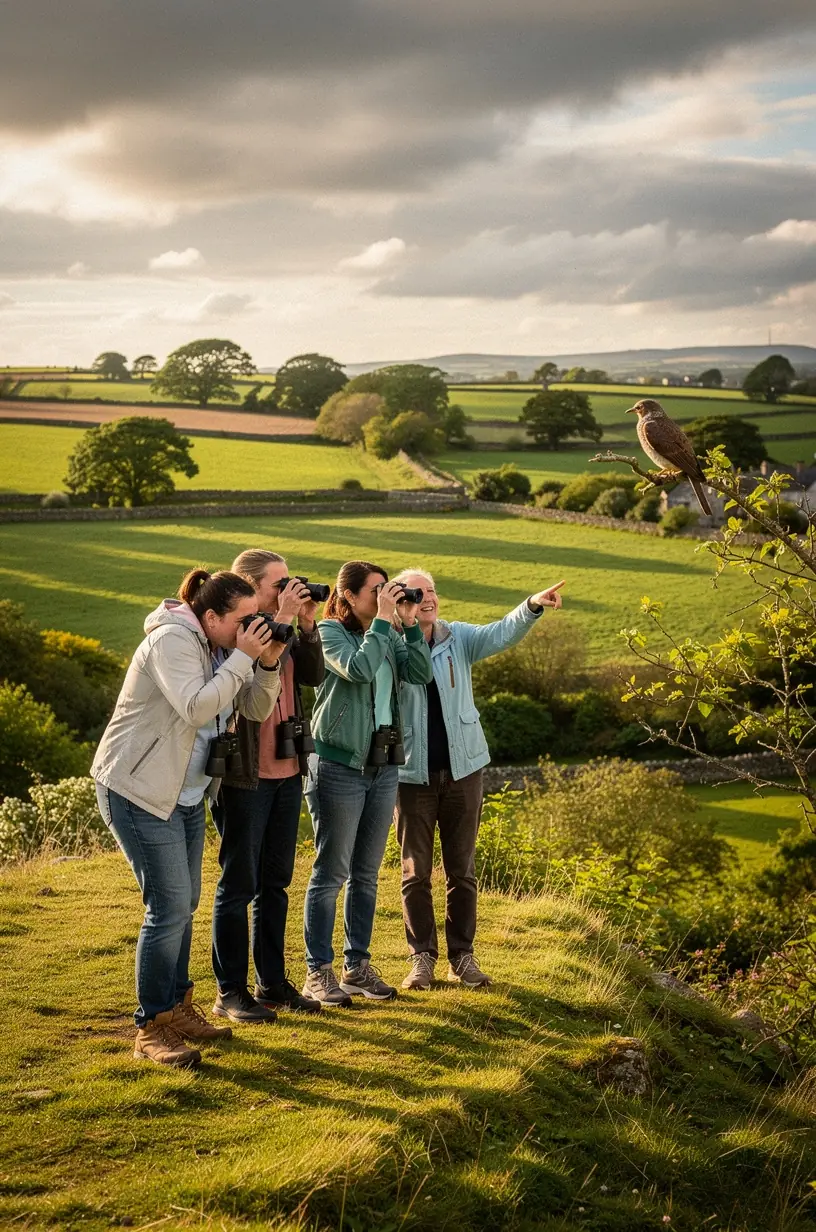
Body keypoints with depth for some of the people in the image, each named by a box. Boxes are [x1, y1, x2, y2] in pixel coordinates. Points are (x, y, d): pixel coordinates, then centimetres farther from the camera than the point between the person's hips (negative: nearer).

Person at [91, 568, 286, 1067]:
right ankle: (151, 1030, -2)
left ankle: (177, 1008, 28)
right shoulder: (172, 640, -20)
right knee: (169, 906, -11)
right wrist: (243, 658, -27)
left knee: (184, 904, 15)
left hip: (186, 793, 9)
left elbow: (257, 710, 5)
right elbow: (196, 708, -32)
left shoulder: (225, 648, 7)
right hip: (139, 789, -9)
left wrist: (269, 665, -12)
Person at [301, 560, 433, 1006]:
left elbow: (421, 674, -2)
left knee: (366, 873, 12)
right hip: (339, 766, -7)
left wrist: (409, 624, -7)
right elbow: (360, 669, -26)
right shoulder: (329, 632, -8)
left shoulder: (388, 635, 10)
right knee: (331, 872, -2)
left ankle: (357, 966, 21)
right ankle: (318, 973, 6)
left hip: (383, 766, 7)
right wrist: (384, 620, -19)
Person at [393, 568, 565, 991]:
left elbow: (501, 634, -15)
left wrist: (533, 606, -33)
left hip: (462, 767, 2)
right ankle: (422, 956, 16)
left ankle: (462, 956, 18)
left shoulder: (458, 637, 1)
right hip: (412, 773, -2)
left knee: (461, 870, 9)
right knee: (415, 872, 5)